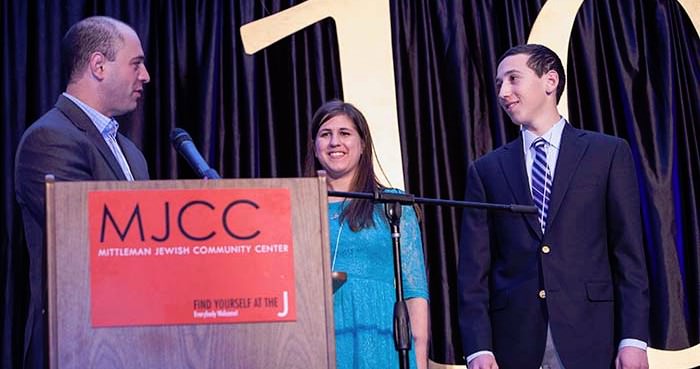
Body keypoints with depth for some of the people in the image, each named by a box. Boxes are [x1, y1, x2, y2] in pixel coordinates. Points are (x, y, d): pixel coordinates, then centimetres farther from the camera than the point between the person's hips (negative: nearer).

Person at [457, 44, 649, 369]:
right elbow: (473, 268, 4)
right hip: (514, 342, 1)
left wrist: (633, 338, -7)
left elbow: (629, 252, 1)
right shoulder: (486, 170, 9)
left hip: (590, 340, -1)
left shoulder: (608, 153, 5)